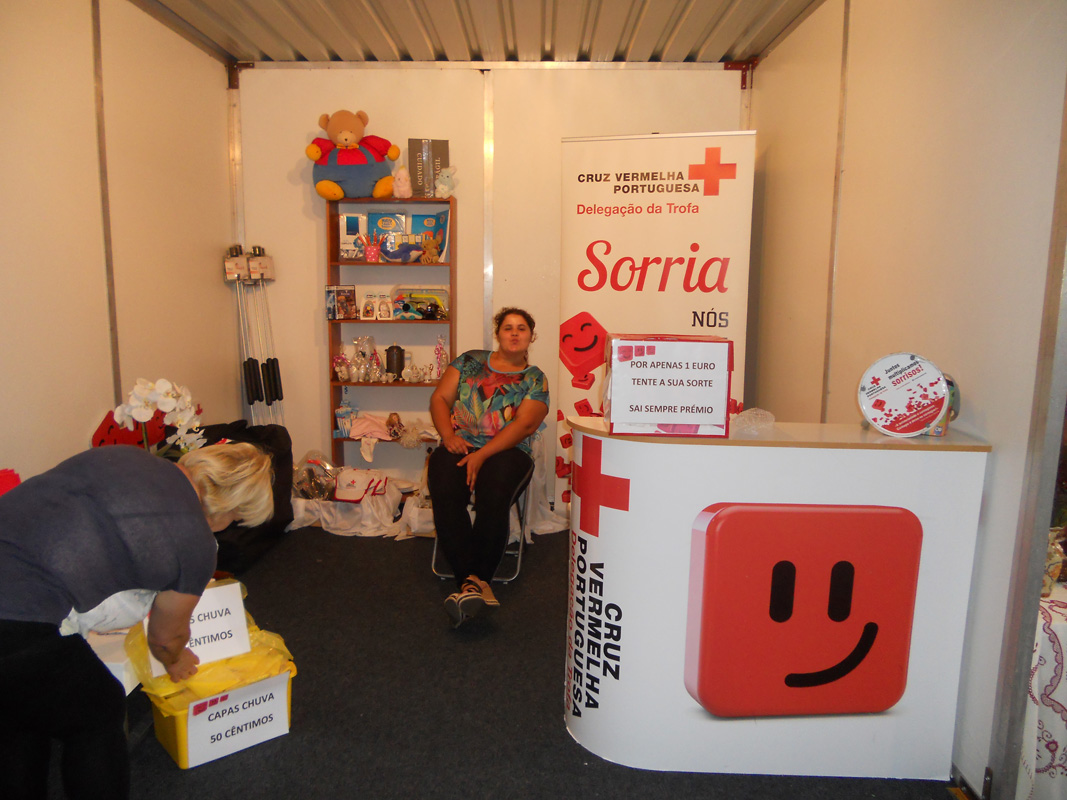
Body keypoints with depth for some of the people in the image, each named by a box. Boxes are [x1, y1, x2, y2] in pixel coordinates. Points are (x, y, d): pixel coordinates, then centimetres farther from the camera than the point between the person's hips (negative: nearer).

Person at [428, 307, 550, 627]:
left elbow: (524, 424, -4)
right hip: (460, 445, 2)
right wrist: (449, 435, -7)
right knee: (445, 495, -30)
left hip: (507, 451, -2)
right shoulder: (470, 361, 19)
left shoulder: (535, 380, 11)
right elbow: (440, 398, 13)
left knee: (494, 497, -35)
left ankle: (473, 581, -27)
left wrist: (483, 455, -17)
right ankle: (472, 581, -30)